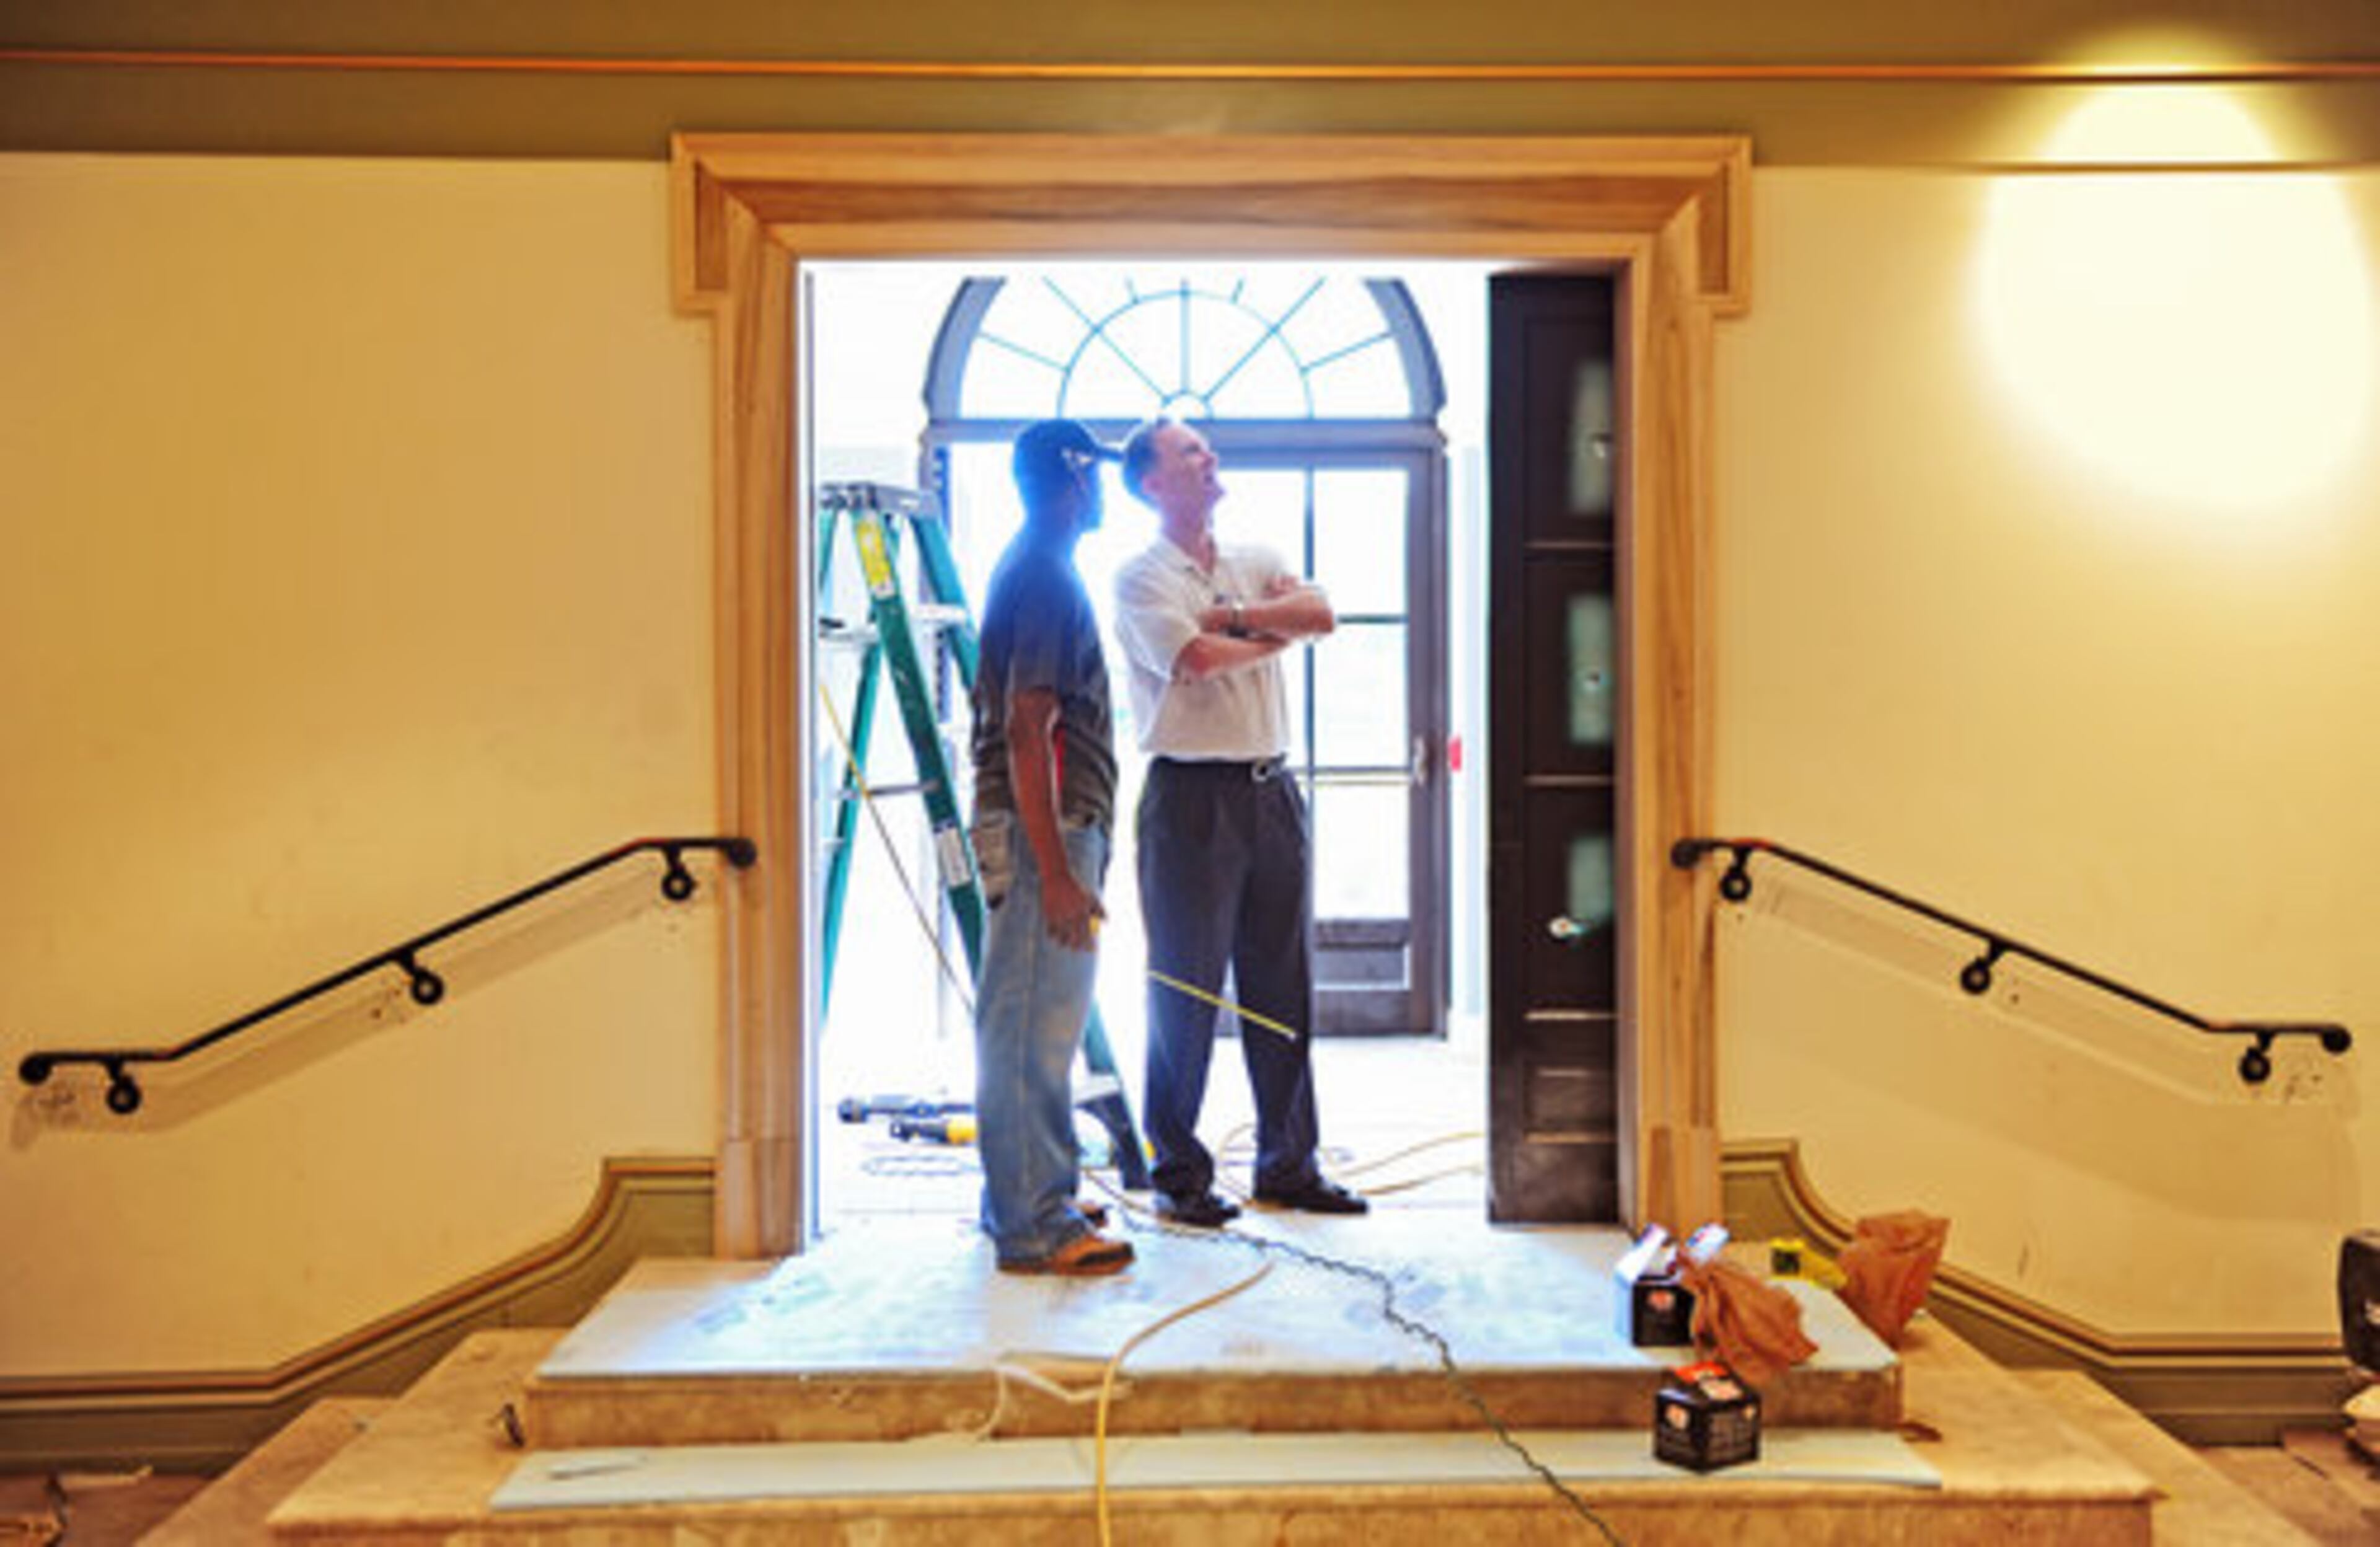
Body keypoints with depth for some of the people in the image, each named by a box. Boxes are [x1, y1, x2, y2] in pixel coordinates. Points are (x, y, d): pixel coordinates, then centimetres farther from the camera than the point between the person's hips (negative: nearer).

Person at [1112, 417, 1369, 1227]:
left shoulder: (1254, 564, 17)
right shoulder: (1141, 576, -1)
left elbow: (1320, 613, 0)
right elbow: (1194, 657, -17)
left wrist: (1234, 614, -9)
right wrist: (1273, 634, -2)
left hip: (1272, 789, 6)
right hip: (1192, 795, -6)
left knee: (1284, 983, 10)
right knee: (1186, 986, 0)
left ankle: (1288, 1162, 21)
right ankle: (1179, 1172, 12)